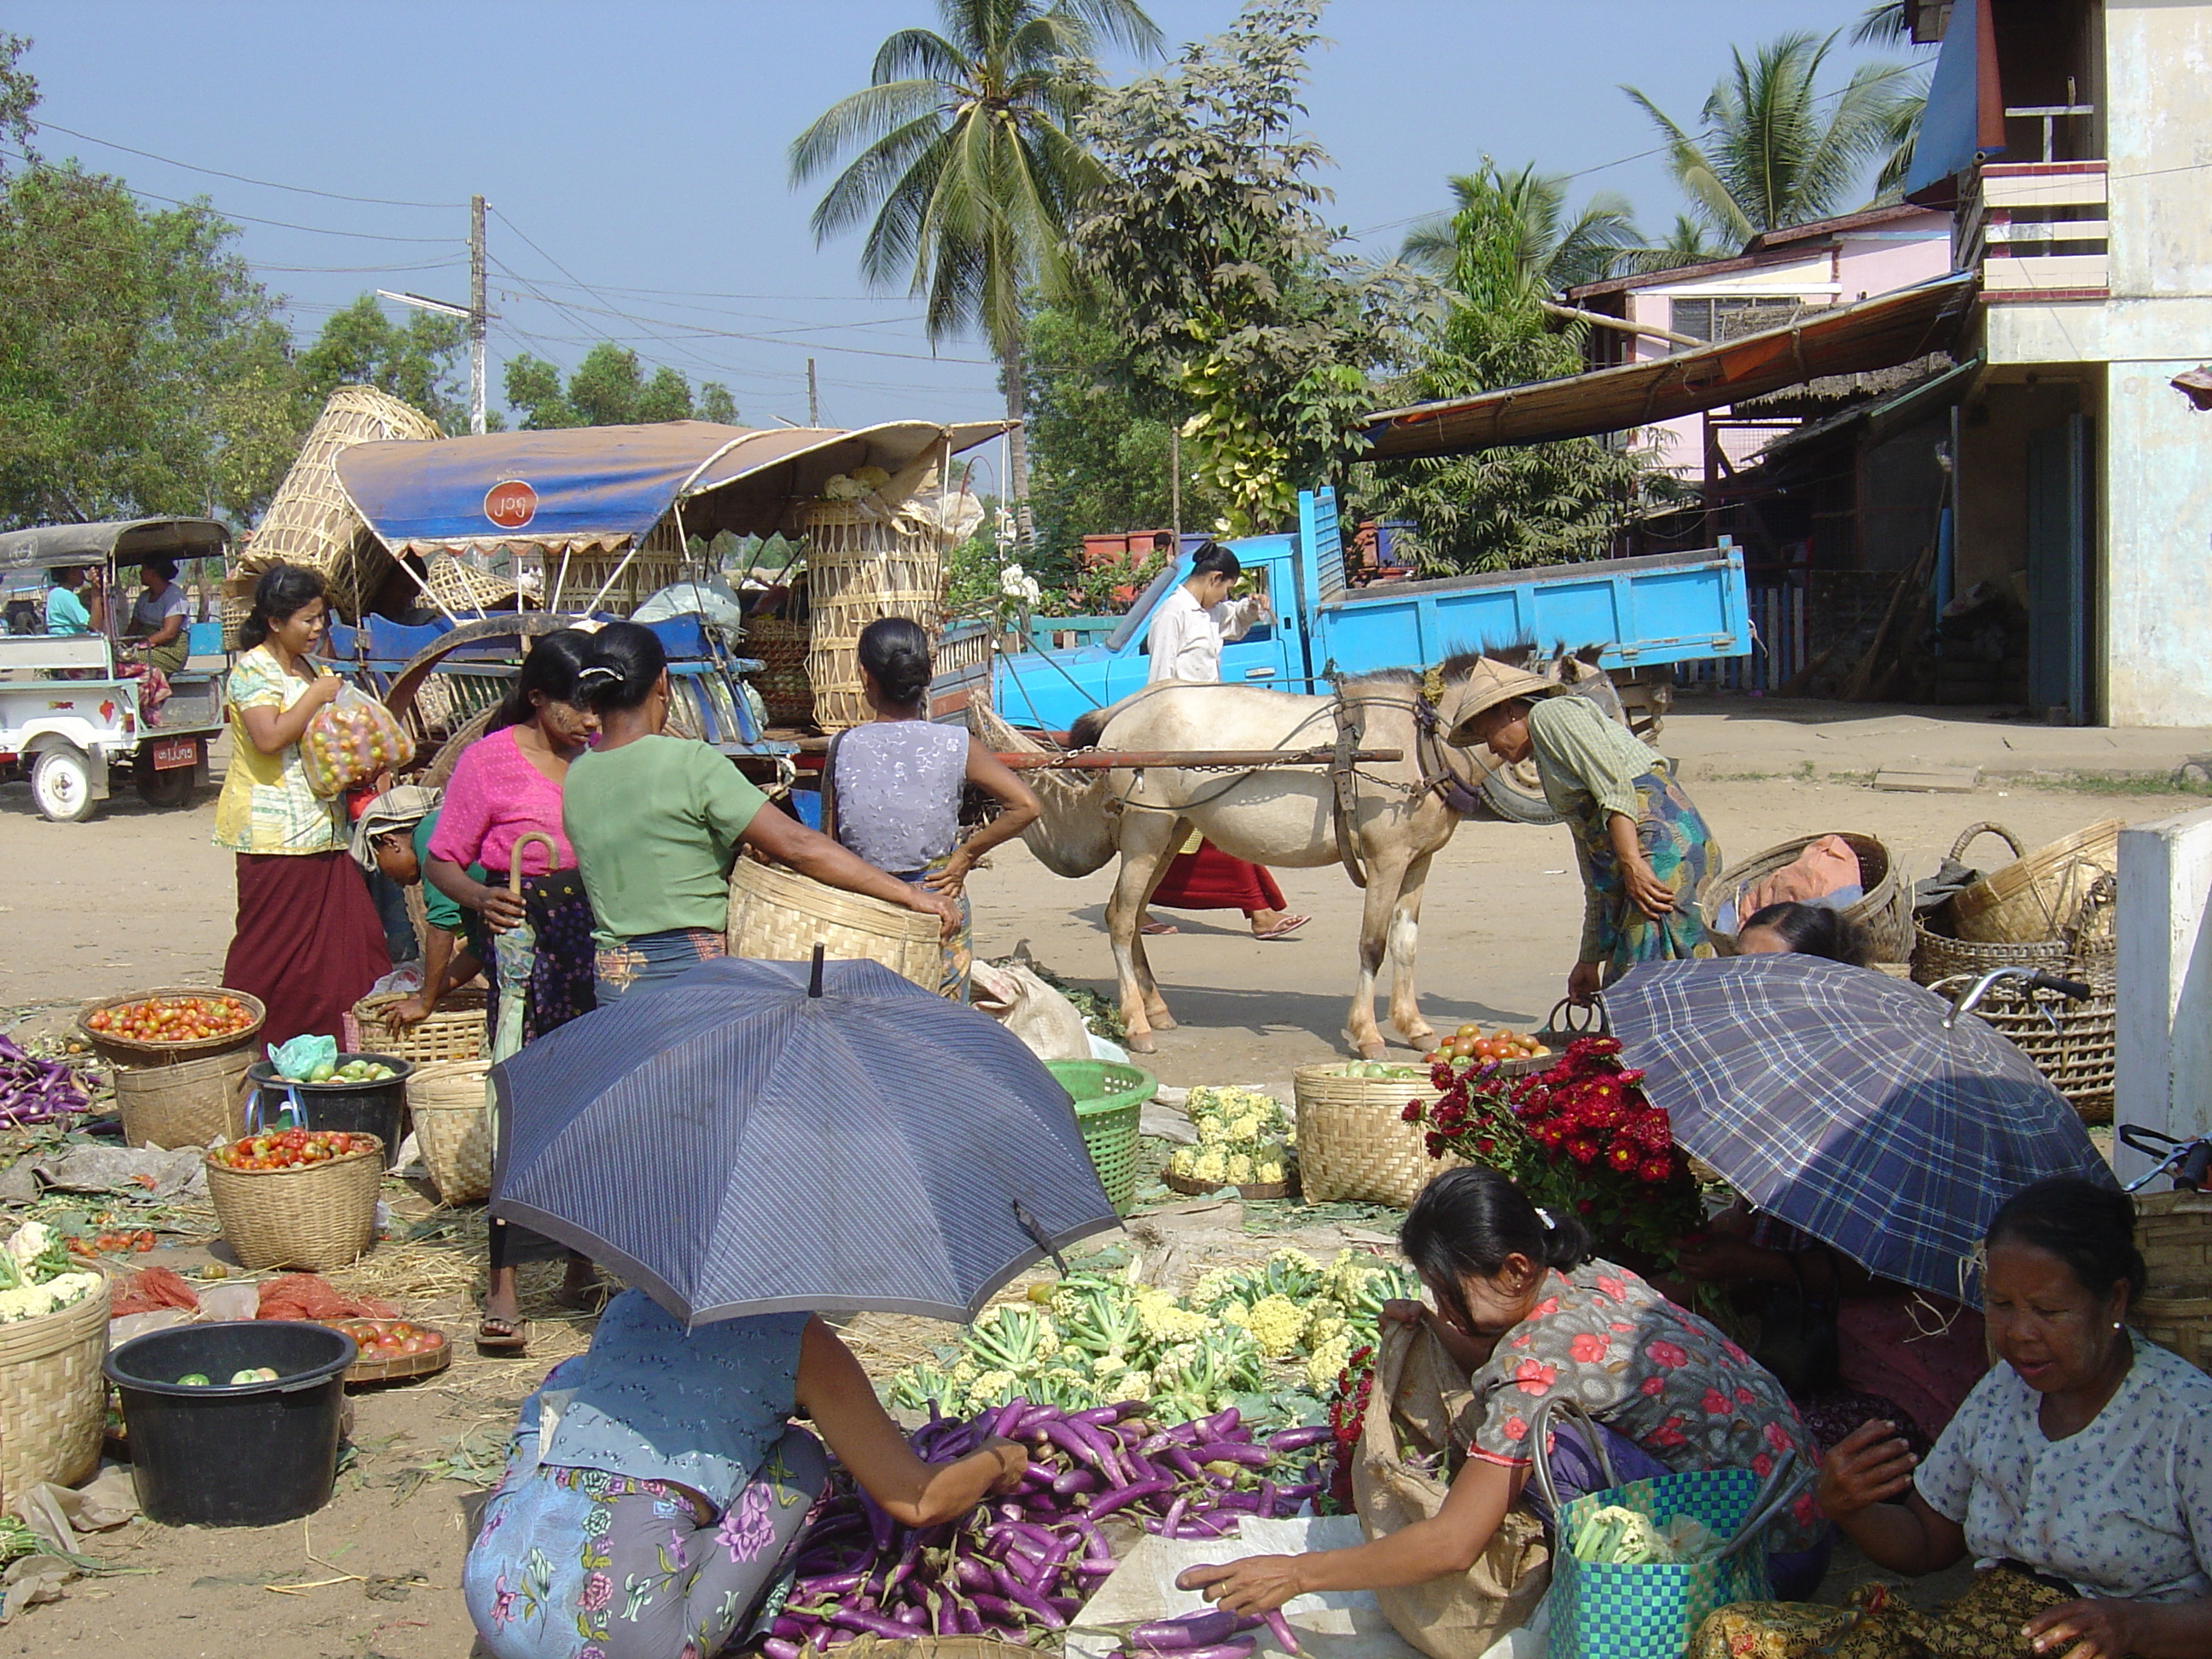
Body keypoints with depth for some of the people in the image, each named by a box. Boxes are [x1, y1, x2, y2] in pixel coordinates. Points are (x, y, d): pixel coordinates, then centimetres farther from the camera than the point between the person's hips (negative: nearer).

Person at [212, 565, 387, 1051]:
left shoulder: (307, 668, 17)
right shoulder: (253, 669, -9)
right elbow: (269, 737, -24)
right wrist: (317, 696, -15)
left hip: (320, 827, 9)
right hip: (275, 835, -8)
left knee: (347, 934, 2)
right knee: (272, 947, -5)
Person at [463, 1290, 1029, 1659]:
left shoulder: (628, 1306, 20)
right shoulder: (799, 1339, 5)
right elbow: (917, 1503, 4)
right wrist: (997, 1461, 25)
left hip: (494, 1600, 5)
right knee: (798, 1459, 14)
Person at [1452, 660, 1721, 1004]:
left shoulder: (1550, 713, 4)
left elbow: (1614, 783, -14)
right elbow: (1597, 882, 30)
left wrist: (1631, 861, -22)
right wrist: (1589, 961, 30)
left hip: (1662, 843, -10)